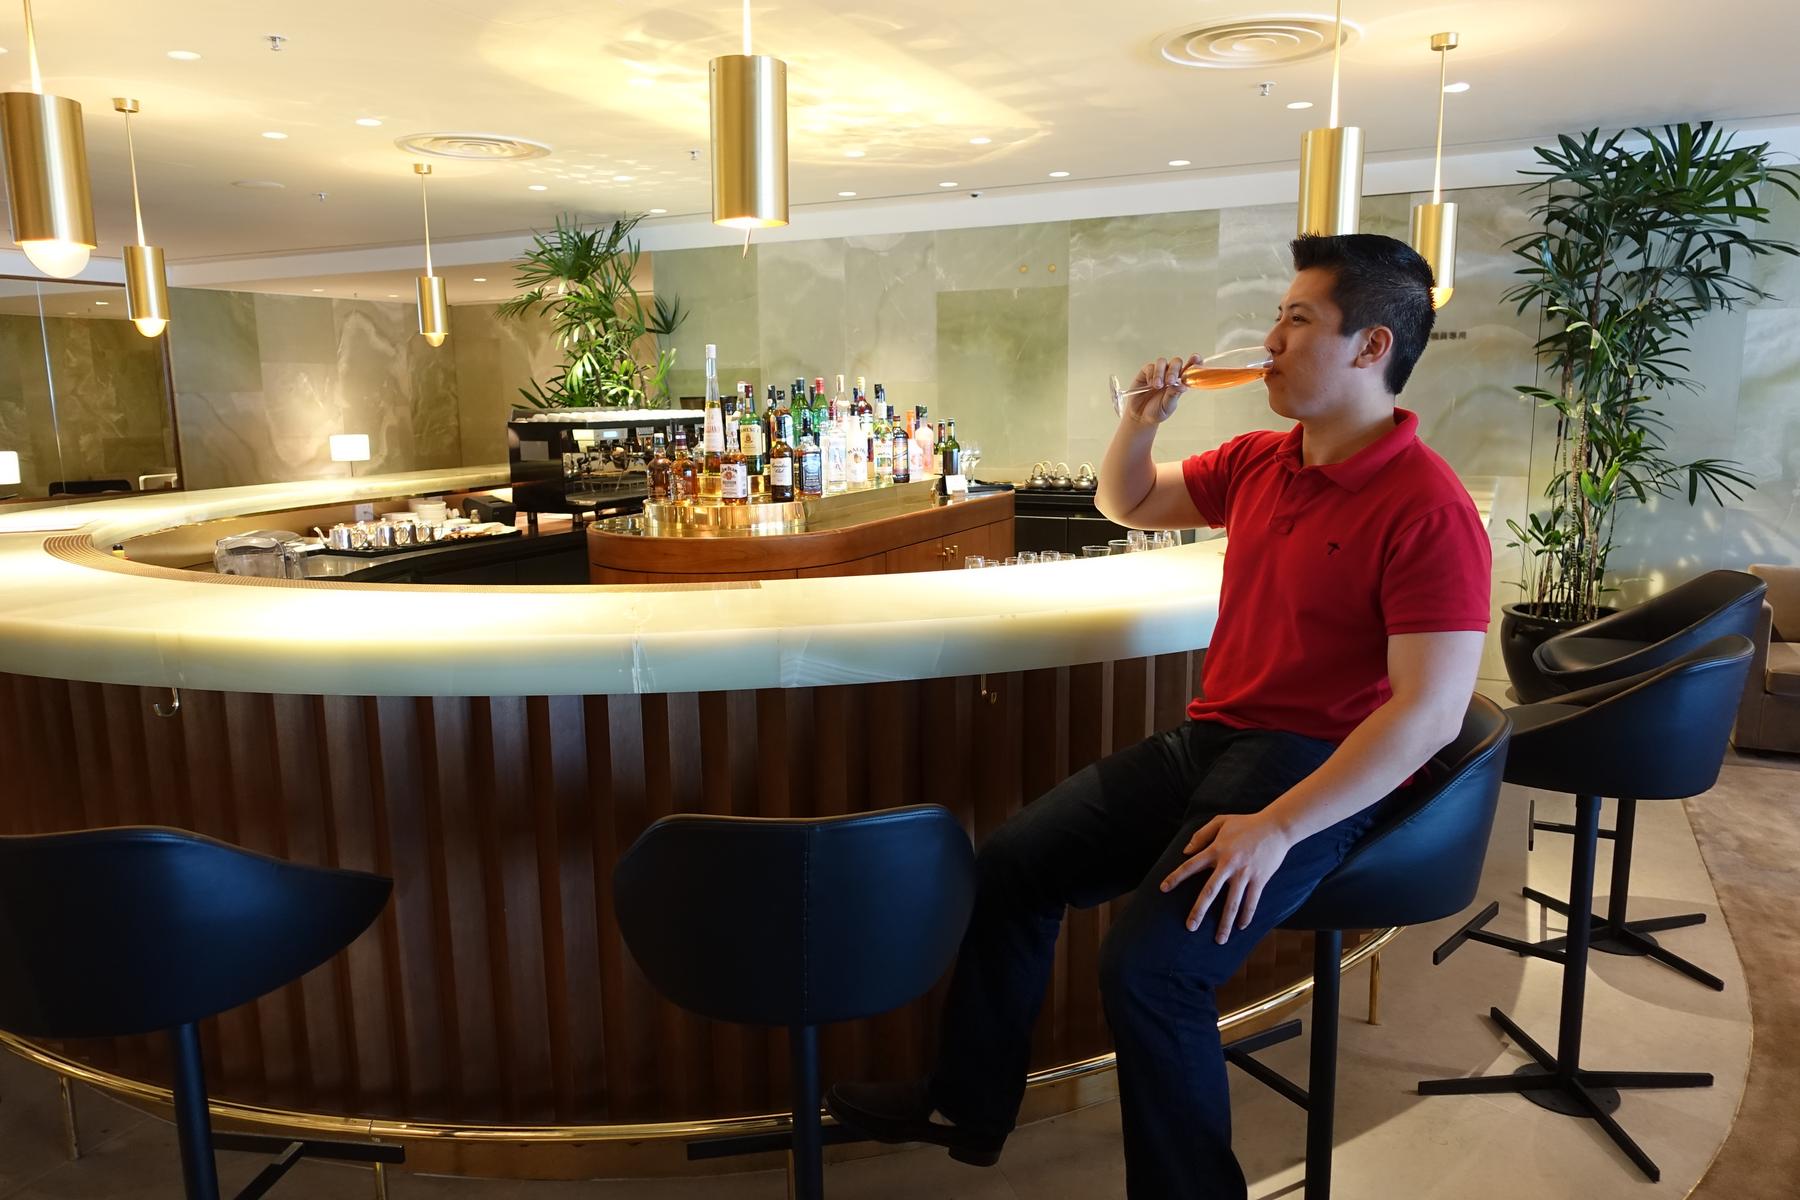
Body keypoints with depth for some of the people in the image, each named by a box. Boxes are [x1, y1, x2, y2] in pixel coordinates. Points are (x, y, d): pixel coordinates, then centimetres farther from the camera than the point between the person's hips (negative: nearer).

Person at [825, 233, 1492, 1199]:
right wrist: (1141, 418, 3)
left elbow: (1430, 712, -21)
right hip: (1210, 738, 8)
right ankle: (968, 1104, 23)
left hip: (1320, 772, -8)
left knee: (1144, 967, -26)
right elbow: (1128, 505, 24)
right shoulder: (1262, 461, 9)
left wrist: (1277, 828, -26)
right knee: (1012, 862, 5)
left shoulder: (1428, 509, -16)